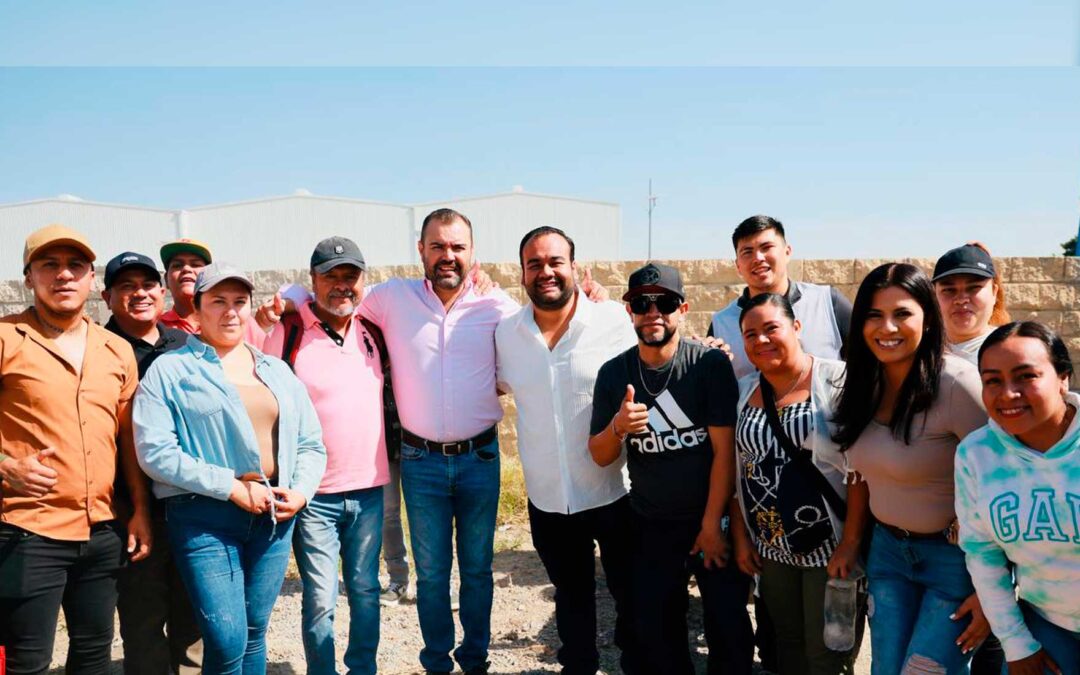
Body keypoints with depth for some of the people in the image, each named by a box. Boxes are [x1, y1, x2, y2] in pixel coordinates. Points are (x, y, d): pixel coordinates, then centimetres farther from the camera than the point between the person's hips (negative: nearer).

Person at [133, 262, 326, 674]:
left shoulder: (277, 371, 13)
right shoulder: (170, 370, -1)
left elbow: (311, 444, 14)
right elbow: (156, 452, -12)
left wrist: (300, 492, -5)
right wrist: (233, 488, -16)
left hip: (275, 516, 5)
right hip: (205, 518, -4)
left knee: (254, 633, 12)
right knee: (227, 641, -9)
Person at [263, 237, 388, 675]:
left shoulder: (373, 332, 5)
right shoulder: (287, 335, -7)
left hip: (369, 489, 4)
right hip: (314, 495, -4)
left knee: (365, 589, 14)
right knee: (320, 600, 3)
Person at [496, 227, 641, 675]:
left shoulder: (615, 321, -11)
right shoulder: (506, 334, -1)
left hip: (614, 494, -2)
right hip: (547, 501, 3)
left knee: (631, 595, 16)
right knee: (571, 596, 22)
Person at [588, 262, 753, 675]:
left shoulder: (710, 363, -13)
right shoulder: (613, 373, -3)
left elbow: (725, 449, -13)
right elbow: (601, 457, 1)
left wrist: (712, 524, -12)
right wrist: (618, 427, -20)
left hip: (714, 520, -3)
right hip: (651, 526, 3)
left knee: (729, 627, 7)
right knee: (656, 632, 12)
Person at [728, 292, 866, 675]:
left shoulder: (837, 381, -12)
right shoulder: (742, 392, 5)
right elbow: (736, 474, 10)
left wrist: (850, 543, -18)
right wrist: (740, 538, 7)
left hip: (830, 545, -5)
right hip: (770, 547, 5)